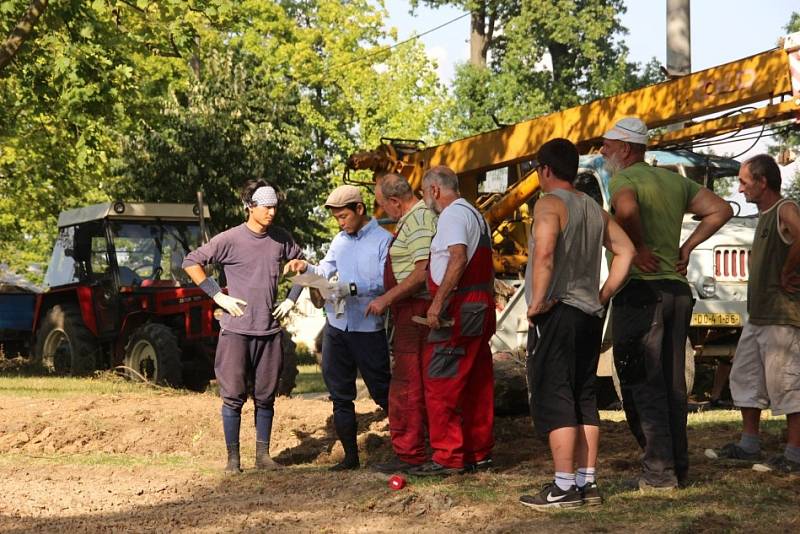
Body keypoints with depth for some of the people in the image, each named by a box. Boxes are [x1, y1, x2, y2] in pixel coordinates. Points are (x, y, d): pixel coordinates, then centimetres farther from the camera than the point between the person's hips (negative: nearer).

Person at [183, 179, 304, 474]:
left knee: (266, 397, 8)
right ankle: (233, 458, 6)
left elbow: (300, 262, 24)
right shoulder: (230, 239, -9)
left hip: (269, 331, 4)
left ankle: (263, 454, 17)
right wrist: (218, 295, -10)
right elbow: (191, 263, -6)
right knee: (233, 397, 0)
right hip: (236, 330, -4)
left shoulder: (281, 239, 5)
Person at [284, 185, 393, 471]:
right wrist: (306, 268, -10)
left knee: (382, 391, -1)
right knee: (340, 394, 10)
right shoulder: (340, 240, 14)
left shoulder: (383, 240, -9)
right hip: (336, 326, 7)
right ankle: (350, 455, 18)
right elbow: (324, 272, 9)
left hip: (369, 329, -7)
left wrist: (353, 289, -27)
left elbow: (386, 283, -18)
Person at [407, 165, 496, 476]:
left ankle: (447, 456, -7)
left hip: (458, 309, -10)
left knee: (441, 383, -7)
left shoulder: (452, 214, -10)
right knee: (477, 384, 12)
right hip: (481, 307, 10)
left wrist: (438, 302, -27)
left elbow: (458, 258, -25)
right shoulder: (475, 215, 21)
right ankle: (479, 452, 17)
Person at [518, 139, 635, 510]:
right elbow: (625, 251, 15)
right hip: (590, 313, 8)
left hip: (557, 313, -8)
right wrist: (604, 295, 15)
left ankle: (564, 486, -9)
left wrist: (538, 301, -17)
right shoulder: (595, 209, 15)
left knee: (552, 398, -6)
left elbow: (544, 254, -25)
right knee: (584, 399, 11)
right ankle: (588, 482, 12)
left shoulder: (550, 203, -9)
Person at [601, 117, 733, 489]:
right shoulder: (674, 180, 15)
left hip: (640, 290, -7)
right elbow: (721, 210, 15)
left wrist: (638, 248, -17)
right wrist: (686, 247, 11)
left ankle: (659, 470, -5)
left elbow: (626, 209, -32)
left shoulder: (624, 179, -8)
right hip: (678, 290, 8)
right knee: (672, 384, 13)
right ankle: (679, 467, 15)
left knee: (641, 385, -3)